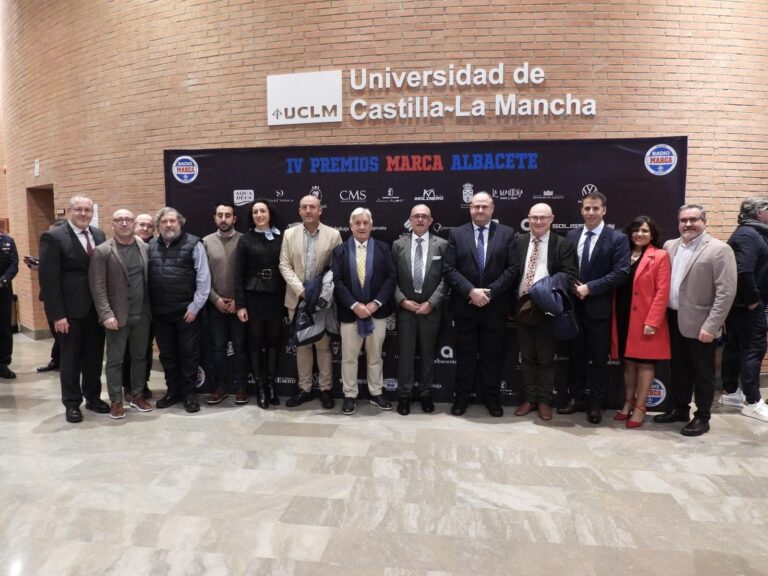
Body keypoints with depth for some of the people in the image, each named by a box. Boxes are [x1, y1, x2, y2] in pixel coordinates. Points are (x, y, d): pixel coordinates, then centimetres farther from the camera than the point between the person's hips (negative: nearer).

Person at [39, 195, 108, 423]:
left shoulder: (99, 235, 7)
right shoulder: (53, 237, -9)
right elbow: (49, 279, -12)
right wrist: (57, 314, -16)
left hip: (97, 308, 5)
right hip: (71, 310, -5)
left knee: (94, 356, 14)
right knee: (70, 358, 9)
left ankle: (93, 397, 29)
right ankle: (72, 403, 22)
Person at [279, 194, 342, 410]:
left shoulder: (333, 234, -2)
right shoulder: (289, 234, 4)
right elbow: (284, 266, 0)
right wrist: (301, 290, -12)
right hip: (297, 299, 2)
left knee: (323, 345, 6)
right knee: (301, 345, 11)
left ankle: (325, 389, 19)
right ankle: (304, 388, 22)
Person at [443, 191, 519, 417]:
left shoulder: (506, 233, 3)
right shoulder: (456, 234, 3)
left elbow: (513, 269, -4)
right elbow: (449, 269, -5)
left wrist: (490, 291, -13)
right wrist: (471, 291, -16)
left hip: (495, 306, 0)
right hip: (464, 306, 0)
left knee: (493, 355, 10)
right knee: (465, 354, 9)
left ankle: (492, 397, 24)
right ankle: (462, 397, 22)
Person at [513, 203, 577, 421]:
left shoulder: (563, 244, -2)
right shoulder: (519, 242, 8)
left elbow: (570, 274, -10)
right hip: (522, 307, 3)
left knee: (546, 358, 7)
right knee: (527, 357, 13)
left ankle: (544, 401, 20)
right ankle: (529, 399, 24)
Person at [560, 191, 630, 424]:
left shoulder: (617, 238, -5)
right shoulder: (571, 235, 8)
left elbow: (621, 273, -14)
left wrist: (589, 288, -18)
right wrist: (571, 286, -9)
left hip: (599, 308, -4)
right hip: (574, 306, 4)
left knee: (598, 359, 6)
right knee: (576, 355, 13)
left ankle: (595, 404, 19)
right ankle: (576, 398, 26)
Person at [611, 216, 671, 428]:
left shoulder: (660, 256, -3)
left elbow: (662, 292, -10)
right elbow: (617, 288, 10)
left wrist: (652, 321, -17)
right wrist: (615, 319, 4)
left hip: (646, 320, -5)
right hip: (624, 318, 5)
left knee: (645, 362, 3)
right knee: (628, 361, 12)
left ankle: (640, 407, 12)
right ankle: (628, 403, 23)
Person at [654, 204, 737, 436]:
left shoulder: (719, 250, -11)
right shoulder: (670, 246, 8)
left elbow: (726, 291, -15)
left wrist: (711, 326, -18)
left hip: (699, 324, -5)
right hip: (674, 321, 6)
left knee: (702, 373, 8)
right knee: (679, 369, 17)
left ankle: (702, 417, 22)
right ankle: (679, 409, 32)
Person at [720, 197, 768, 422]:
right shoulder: (749, 235, -16)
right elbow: (743, 271, -28)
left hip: (739, 303, 10)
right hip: (746, 305, -10)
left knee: (735, 346, 14)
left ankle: (730, 392, 24)